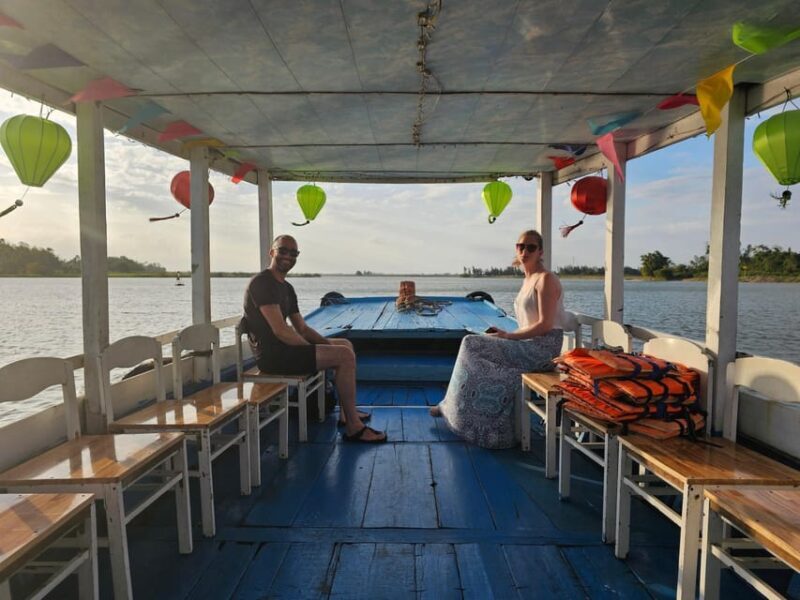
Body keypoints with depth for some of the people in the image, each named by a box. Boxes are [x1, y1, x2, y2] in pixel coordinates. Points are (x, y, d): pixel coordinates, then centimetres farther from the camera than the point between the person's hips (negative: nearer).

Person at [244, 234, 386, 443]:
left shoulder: (286, 287, 17)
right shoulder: (262, 283, -14)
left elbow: (302, 328, 17)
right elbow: (280, 330, -22)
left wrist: (328, 344, 3)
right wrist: (312, 350, -14)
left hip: (283, 348, 10)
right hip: (272, 355, -10)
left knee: (346, 345, 16)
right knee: (345, 356, -18)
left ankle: (346, 414, 16)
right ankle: (353, 428, -10)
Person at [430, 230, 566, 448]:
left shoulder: (546, 279, -10)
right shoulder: (528, 280, 18)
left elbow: (545, 325, -17)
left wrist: (508, 336, -16)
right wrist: (506, 335, 3)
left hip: (544, 348, -9)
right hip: (530, 346, 9)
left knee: (473, 346, -15)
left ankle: (455, 408, 1)